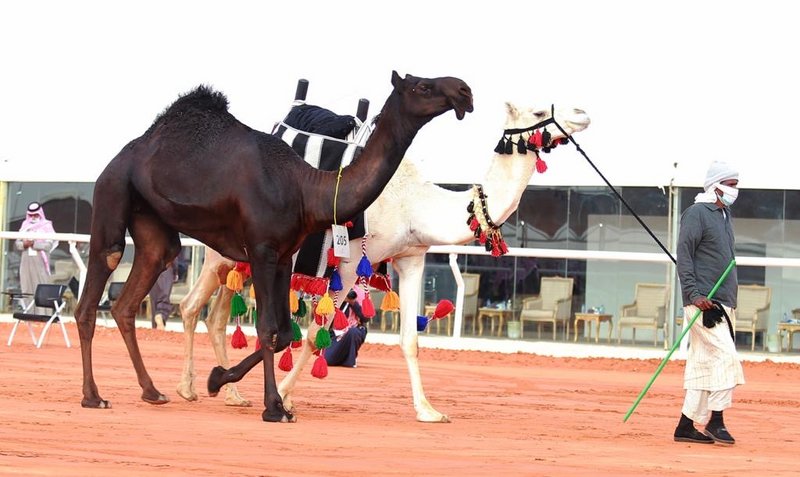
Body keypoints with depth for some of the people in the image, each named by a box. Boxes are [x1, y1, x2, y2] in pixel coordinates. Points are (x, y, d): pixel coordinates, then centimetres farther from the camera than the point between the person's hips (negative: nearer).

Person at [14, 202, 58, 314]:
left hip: (40, 264, -4)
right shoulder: (25, 226, 15)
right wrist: (24, 244, -9)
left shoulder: (46, 227, 2)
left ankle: (41, 315, -13)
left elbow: (49, 245, -8)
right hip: (26, 263, 4)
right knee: (26, 290, 1)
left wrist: (34, 244, -17)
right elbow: (17, 243, 13)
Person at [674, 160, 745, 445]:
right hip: (703, 301, -9)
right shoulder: (697, 213, -7)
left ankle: (687, 426, 9)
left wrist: (730, 300, 18)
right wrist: (694, 294, -22)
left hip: (723, 302, 9)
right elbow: (683, 255, -13)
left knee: (703, 364, 7)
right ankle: (715, 420, -11)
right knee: (724, 355, -15)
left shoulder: (724, 216, 20)